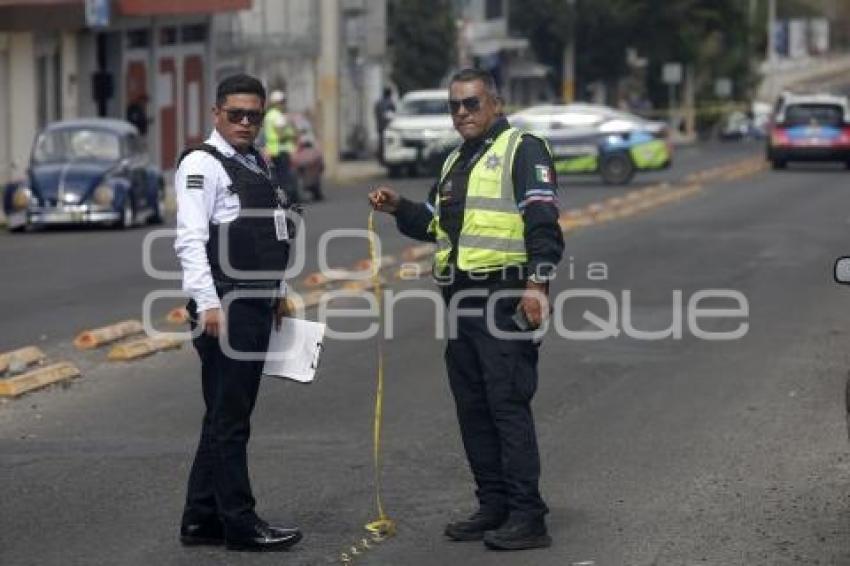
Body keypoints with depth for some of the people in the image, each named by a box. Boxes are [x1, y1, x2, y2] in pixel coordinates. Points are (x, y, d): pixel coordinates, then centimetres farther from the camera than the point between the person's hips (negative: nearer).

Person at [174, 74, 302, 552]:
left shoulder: (257, 164, 17)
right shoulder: (203, 164, -10)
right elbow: (191, 240, -17)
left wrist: (279, 292, 24)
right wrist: (208, 305, -23)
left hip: (258, 305, 9)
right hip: (224, 306, -9)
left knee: (226, 417, 12)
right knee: (229, 419, -4)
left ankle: (201, 520, 19)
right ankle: (240, 524, 0)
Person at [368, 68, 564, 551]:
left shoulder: (522, 150, -5)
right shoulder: (456, 163, 22)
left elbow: (543, 222, -13)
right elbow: (436, 224, 31)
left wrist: (537, 281, -22)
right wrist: (399, 208, 13)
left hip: (506, 298, -9)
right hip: (462, 302, 9)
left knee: (509, 406, -12)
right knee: (473, 410, 10)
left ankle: (527, 516, -12)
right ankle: (494, 507, 18)